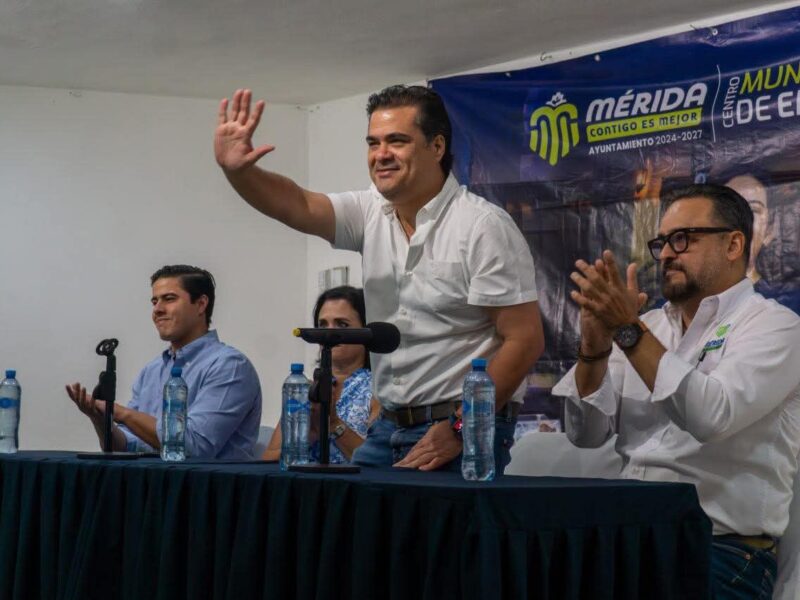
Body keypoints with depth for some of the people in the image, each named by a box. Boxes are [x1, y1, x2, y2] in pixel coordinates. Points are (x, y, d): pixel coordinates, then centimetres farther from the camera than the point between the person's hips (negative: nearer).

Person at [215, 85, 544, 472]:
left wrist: (458, 428, -16)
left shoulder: (483, 225, -12)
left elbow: (524, 339, -14)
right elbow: (297, 207, -8)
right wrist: (236, 170, -27)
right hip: (388, 428, 6)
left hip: (464, 437, -6)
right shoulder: (370, 213, 7)